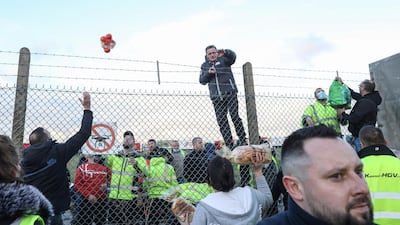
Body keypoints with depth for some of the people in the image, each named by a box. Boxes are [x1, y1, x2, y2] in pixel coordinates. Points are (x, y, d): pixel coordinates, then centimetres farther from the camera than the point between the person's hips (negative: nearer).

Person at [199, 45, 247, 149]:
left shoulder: (223, 59, 6)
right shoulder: (204, 65, 17)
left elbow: (232, 56, -15)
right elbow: (202, 81, 11)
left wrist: (225, 52, -36)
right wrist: (208, 73, -8)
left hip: (230, 94, -4)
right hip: (216, 98, 4)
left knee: (235, 116, -11)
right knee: (221, 121, 1)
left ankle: (243, 141, 0)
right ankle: (229, 144, 6)